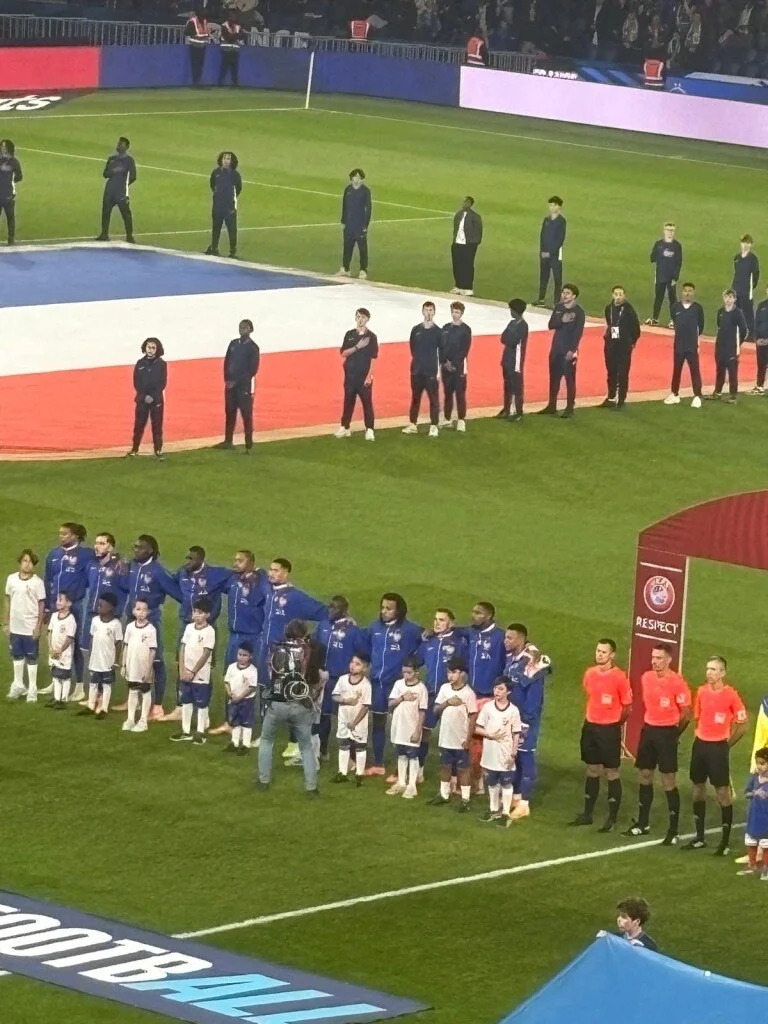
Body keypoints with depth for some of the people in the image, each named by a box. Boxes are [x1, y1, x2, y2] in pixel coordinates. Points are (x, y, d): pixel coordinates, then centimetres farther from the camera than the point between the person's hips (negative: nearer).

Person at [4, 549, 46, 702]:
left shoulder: (37, 582, -11)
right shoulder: (11, 579, -2)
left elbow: (42, 605, -7)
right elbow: (7, 601, 6)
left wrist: (39, 626, -10)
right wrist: (6, 623, 6)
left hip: (31, 627, -4)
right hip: (15, 626, 4)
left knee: (31, 658, 6)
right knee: (17, 656, 17)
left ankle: (32, 689, 14)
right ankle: (18, 685, 31)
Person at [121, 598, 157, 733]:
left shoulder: (151, 630, -13)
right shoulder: (130, 627, 1)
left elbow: (153, 651, -11)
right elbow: (126, 647, 8)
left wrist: (148, 669, -13)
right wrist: (124, 665, 7)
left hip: (144, 669, -4)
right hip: (132, 667, 4)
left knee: (145, 692, 6)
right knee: (132, 692, 14)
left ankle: (143, 721, 14)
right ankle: (130, 719, 23)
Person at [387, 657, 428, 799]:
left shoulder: (421, 688, -11)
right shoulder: (398, 684, 2)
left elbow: (422, 712, -11)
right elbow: (390, 705, 1)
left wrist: (418, 731, -13)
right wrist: (402, 698, -16)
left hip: (412, 730, -5)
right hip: (398, 728, 5)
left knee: (412, 757, 1)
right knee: (401, 756, 14)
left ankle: (411, 786, 6)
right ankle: (401, 783, 24)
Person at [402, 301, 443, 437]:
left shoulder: (438, 331, -2)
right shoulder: (416, 330, 4)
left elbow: (441, 351, 0)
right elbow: (413, 348, 13)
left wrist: (440, 369, -4)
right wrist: (420, 359, 8)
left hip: (431, 371, -3)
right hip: (416, 370, 3)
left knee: (434, 398, -1)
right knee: (415, 397, 9)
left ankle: (434, 426, 3)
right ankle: (412, 424, 17)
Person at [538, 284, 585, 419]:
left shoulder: (578, 312, -10)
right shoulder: (558, 308, 7)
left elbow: (578, 332, -14)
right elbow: (551, 325, -1)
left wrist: (572, 350, -20)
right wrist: (562, 320, -20)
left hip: (569, 350, -6)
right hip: (556, 348, 6)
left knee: (570, 379, -1)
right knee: (554, 377, 12)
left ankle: (570, 408, 5)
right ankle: (551, 406, 22)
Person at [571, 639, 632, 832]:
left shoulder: (619, 676, -14)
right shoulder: (590, 673, 3)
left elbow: (627, 707, -7)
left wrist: (613, 724, 1)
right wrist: (591, 719, 13)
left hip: (609, 729, -6)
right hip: (590, 727, 6)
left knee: (611, 773, 3)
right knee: (592, 770, 15)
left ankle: (612, 819, 9)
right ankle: (587, 814, 25)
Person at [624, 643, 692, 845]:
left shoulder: (677, 682, -15)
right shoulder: (646, 678, 4)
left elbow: (686, 713, -10)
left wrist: (675, 734, -3)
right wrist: (649, 726, 15)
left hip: (667, 732, -7)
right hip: (648, 730, 7)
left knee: (669, 781, -4)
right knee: (645, 776, 14)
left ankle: (674, 830, 1)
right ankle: (643, 823, 27)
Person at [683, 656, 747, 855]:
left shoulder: (731, 695, -12)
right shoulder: (701, 691, 4)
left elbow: (742, 725, -6)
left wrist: (726, 745, -1)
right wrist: (698, 737, 11)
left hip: (718, 747, -6)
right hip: (700, 744, 6)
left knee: (723, 793, -3)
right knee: (698, 789, 13)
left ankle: (725, 842, 1)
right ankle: (700, 837, 24)